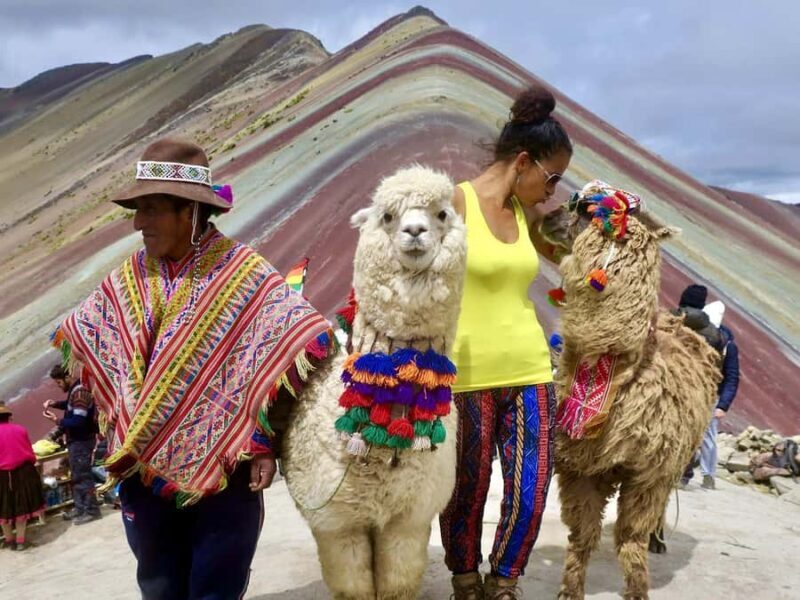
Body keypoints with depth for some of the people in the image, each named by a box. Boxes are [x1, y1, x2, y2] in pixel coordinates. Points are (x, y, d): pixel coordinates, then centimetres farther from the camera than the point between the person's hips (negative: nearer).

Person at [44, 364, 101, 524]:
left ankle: (91, 510, 2)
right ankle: (80, 507, 26)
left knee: (83, 476, -5)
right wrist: (55, 403, 11)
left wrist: (57, 421, -17)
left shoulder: (80, 393, -23)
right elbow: (70, 405, 29)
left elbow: (78, 421, -27)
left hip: (82, 441, -11)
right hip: (76, 440, 11)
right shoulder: (74, 390, 9)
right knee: (76, 476, 17)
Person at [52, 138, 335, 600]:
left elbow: (289, 340, -12)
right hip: (143, 473, 5)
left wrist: (263, 443, -14)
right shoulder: (128, 280, 4)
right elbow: (79, 338, 15)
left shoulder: (243, 274, -9)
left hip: (224, 473, -4)